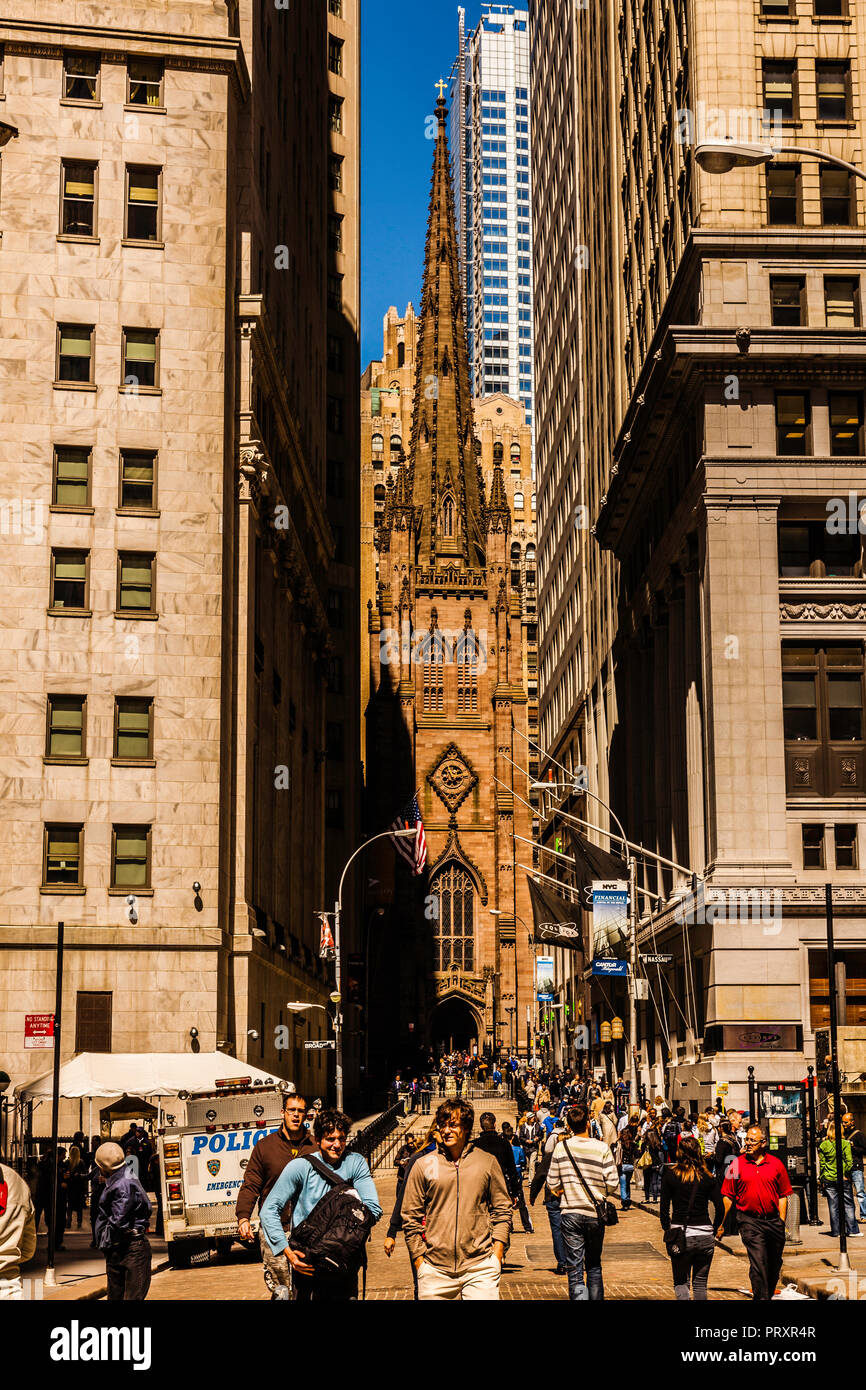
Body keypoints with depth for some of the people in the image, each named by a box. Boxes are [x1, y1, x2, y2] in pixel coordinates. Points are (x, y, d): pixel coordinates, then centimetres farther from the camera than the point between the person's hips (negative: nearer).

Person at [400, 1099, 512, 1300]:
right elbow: (410, 1217, 8)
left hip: (480, 1268, 0)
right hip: (435, 1271, 0)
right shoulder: (423, 1165, 4)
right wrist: (419, 1261, 3)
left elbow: (502, 1211, 11)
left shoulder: (488, 1162, 6)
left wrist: (497, 1256, 3)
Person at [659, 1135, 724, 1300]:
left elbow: (664, 1208, -3)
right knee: (700, 1284, 14)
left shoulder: (670, 1174, -4)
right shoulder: (708, 1177, 0)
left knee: (680, 1282, 7)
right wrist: (713, 1228, 12)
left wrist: (667, 1229, 9)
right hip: (704, 1235, 2)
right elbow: (720, 1208, -1)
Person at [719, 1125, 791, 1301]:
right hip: (749, 1219, -3)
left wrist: (782, 1221, 2)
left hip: (774, 1220, 3)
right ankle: (761, 1298, -11)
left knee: (775, 1265, 14)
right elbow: (728, 1196, 4)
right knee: (758, 1262, -14)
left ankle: (768, 1294, 34)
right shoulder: (737, 1164, 1)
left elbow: (783, 1195, 9)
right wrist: (722, 1224, 0)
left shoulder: (776, 1164, 4)